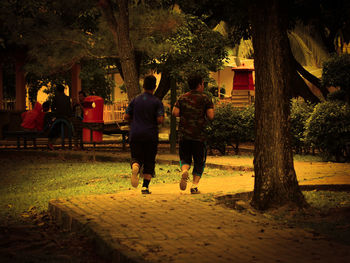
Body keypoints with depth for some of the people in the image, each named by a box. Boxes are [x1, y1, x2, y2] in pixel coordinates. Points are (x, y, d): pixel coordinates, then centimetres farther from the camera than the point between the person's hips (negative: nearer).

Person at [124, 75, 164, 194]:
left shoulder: (135, 100, 7)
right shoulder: (157, 102, -3)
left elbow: (126, 117, 5)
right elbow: (160, 119, -12)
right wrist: (154, 122, 11)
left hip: (135, 135, 2)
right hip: (151, 135, -2)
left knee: (136, 158, 7)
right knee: (149, 161, 9)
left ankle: (135, 166, -29)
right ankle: (145, 186, 3)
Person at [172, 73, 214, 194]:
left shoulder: (182, 98, 7)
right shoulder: (205, 99, -2)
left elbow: (175, 113, -1)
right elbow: (211, 116, -9)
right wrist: (211, 108, 11)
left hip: (184, 134, 2)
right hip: (199, 135, -2)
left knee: (185, 159, 14)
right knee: (199, 162, 11)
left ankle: (184, 171, -19)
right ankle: (194, 185, 0)